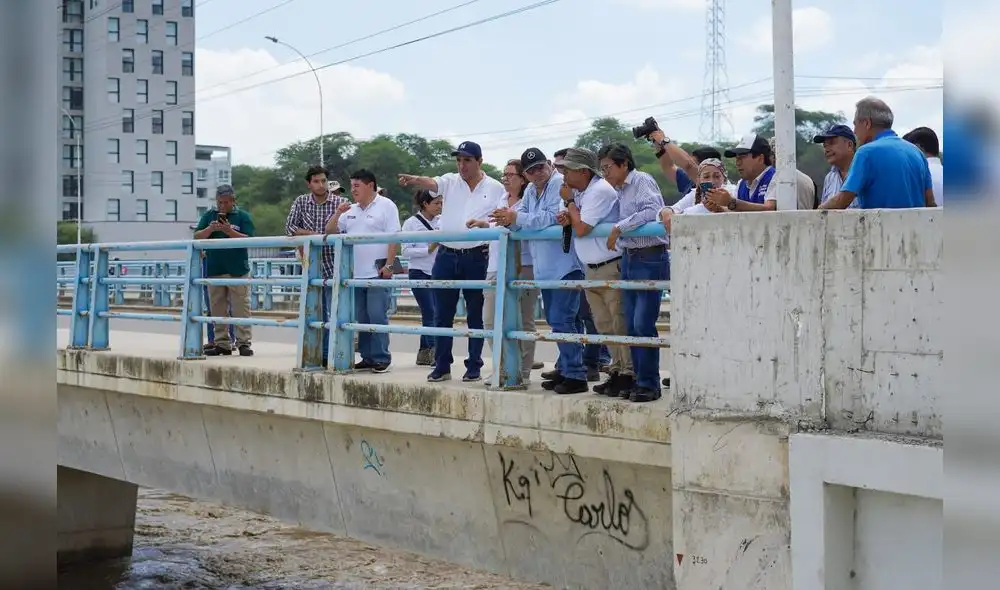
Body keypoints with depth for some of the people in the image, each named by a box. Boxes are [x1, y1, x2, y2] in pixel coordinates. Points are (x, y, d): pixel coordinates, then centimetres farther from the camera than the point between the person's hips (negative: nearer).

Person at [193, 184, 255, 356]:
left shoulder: (243, 216, 2)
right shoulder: (209, 216, 11)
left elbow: (248, 239, -7)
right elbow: (197, 237, 6)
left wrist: (229, 231, -18)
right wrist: (210, 229, -13)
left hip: (237, 270, -4)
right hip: (214, 269, 4)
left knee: (241, 308, -5)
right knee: (217, 310, 7)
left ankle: (244, 343, -3)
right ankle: (222, 343, 13)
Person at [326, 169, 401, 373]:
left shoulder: (386, 206, -2)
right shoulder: (351, 211, 17)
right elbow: (330, 230, 18)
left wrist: (388, 265, -17)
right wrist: (338, 213, 1)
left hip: (378, 273, -7)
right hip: (356, 274, 7)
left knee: (377, 316, -8)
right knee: (361, 318, 8)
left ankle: (381, 358, -3)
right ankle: (367, 357, 15)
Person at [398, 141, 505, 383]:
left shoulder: (495, 188, 2)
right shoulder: (450, 181, 5)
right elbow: (432, 183, -16)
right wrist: (414, 179, -37)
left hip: (476, 257, -2)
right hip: (446, 256, 2)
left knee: (475, 315, 5)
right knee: (442, 315, 6)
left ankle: (474, 367, 13)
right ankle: (442, 365, 14)